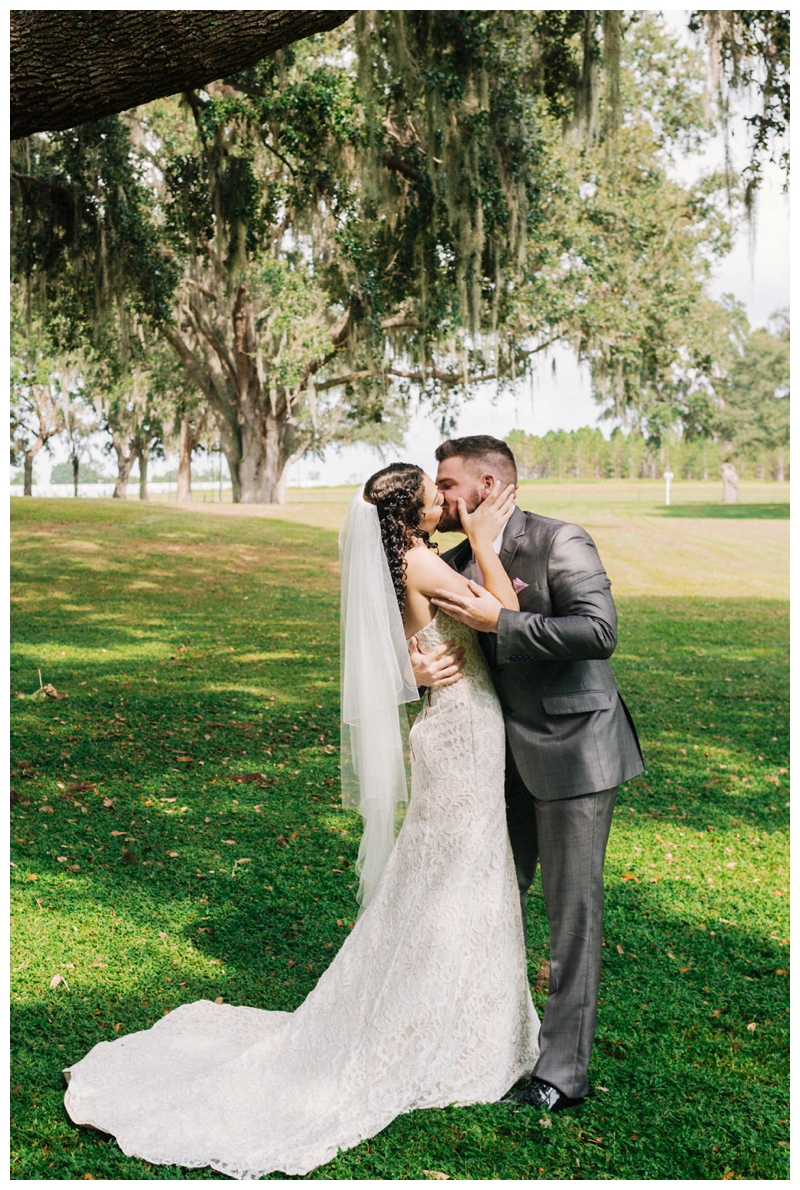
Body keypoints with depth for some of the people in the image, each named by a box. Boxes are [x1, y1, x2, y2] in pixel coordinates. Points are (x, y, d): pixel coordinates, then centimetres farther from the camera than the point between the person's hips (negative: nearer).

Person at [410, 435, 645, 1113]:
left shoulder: (559, 542, -14)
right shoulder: (457, 563, 9)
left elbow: (599, 631, -25)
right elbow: (439, 638, 15)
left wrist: (499, 620, -24)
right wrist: (422, 668, -9)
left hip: (571, 751, -8)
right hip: (507, 755, 8)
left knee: (573, 910, 1)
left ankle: (564, 1073, 12)